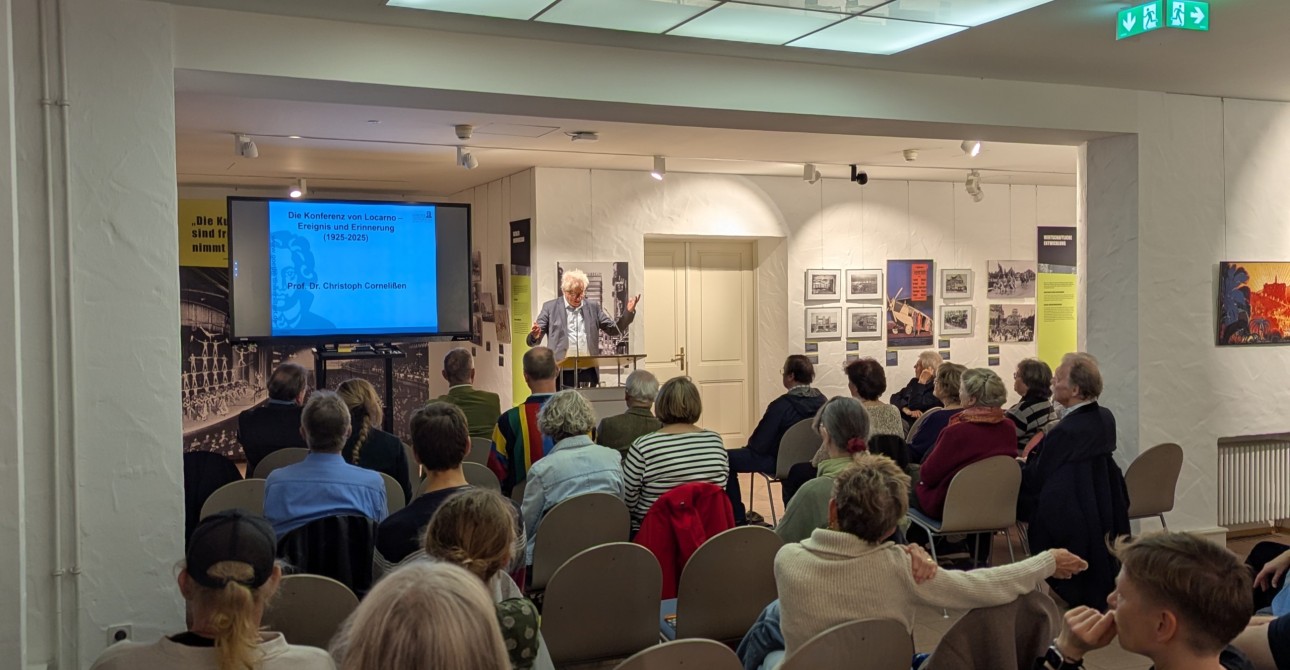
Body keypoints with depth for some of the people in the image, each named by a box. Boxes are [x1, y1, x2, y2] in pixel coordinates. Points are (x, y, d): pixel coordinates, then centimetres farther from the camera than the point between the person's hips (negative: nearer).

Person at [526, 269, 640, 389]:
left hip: (588, 373, 3)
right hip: (562, 374, -2)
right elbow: (532, 340, 2)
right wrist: (535, 336, -23)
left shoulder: (594, 308, 12)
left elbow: (614, 329, 12)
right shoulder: (550, 307, 4)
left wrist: (629, 312, -3)